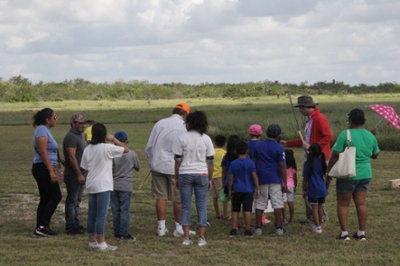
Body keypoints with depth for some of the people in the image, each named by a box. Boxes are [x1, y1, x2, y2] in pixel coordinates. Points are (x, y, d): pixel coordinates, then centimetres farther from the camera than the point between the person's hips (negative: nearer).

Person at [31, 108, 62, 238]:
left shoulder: (45, 130, 16)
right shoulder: (42, 131, -14)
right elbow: (43, 153, -21)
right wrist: (51, 171, -24)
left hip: (42, 169, 10)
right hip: (43, 168, -10)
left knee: (45, 199, 10)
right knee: (56, 196, -8)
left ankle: (39, 229, 10)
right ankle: (43, 226, -8)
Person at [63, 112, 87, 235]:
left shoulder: (78, 136, 17)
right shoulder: (71, 137, -16)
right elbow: (72, 157, -22)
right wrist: (79, 174, -23)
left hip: (79, 174, 10)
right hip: (73, 175, -10)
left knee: (76, 200, 15)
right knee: (72, 201, -6)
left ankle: (75, 224, 22)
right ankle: (71, 227, -3)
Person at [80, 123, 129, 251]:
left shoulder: (87, 149, 7)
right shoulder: (107, 148, -11)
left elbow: (86, 170, 10)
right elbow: (126, 149, -6)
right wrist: (113, 139, -1)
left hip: (91, 186, 6)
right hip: (103, 186, -6)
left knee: (92, 215, 9)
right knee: (101, 215, -4)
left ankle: (92, 242, 14)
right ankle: (101, 244, -3)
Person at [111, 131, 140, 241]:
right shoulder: (132, 154, -5)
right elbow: (138, 168, 8)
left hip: (114, 186, 2)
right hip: (126, 186, -2)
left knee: (116, 210, 9)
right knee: (124, 210, 1)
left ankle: (117, 232, 14)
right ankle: (124, 233, 0)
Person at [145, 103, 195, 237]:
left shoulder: (159, 124, 4)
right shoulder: (184, 127, -7)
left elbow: (149, 146, 8)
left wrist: (151, 158, 24)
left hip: (158, 165, 3)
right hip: (175, 167, -3)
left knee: (160, 197, 7)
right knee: (178, 199, 5)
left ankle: (161, 227, 9)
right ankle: (179, 228, 10)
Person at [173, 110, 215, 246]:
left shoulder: (183, 138, -2)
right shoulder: (206, 139, 2)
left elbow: (177, 159, -2)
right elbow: (210, 161, 3)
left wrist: (176, 177, 6)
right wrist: (210, 179, 10)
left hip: (185, 174, -1)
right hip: (202, 174, 1)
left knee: (186, 206, 5)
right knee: (201, 206, 5)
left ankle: (186, 238, 3)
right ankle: (201, 238, 3)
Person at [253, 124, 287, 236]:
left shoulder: (258, 146, 5)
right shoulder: (279, 148, -7)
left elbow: (254, 162, 8)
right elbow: (282, 166, -8)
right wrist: (284, 182, -3)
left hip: (261, 179, 3)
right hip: (275, 179, -3)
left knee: (260, 203, 7)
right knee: (277, 203, 2)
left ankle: (258, 228, 6)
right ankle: (278, 228, 1)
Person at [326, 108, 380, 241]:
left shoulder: (345, 134, -14)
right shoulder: (371, 136, 2)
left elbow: (335, 155, -13)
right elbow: (375, 155, 15)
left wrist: (328, 171, -3)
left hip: (348, 175, -5)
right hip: (365, 174, 5)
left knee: (343, 204, 6)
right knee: (361, 203, 10)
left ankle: (344, 233, 4)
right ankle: (361, 233, 13)